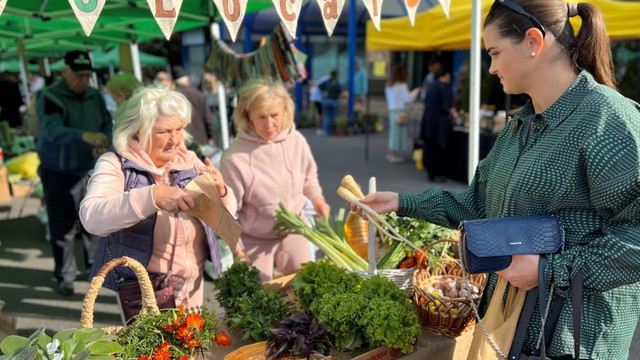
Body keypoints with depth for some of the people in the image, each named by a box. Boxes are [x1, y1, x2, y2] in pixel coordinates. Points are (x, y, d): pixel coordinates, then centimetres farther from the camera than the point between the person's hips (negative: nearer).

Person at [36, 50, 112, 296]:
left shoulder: (95, 96, 1)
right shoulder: (50, 98, -18)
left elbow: (107, 126, 1)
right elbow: (52, 131, -34)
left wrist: (104, 144, -23)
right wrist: (84, 136, -52)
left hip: (89, 170, 5)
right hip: (58, 173, -4)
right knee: (63, 228, 2)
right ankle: (65, 276, 17)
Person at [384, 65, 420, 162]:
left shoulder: (389, 85, 10)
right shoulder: (402, 85, -13)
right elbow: (408, 98, -11)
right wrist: (416, 91, 2)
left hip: (392, 110, 8)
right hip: (399, 110, -8)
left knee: (394, 131, 17)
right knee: (398, 131, -1)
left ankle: (390, 153, 23)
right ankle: (394, 155, 3)